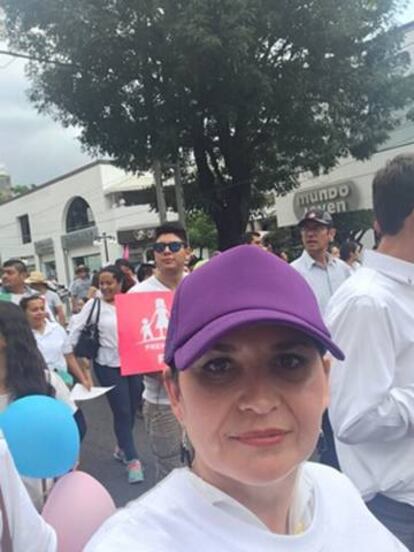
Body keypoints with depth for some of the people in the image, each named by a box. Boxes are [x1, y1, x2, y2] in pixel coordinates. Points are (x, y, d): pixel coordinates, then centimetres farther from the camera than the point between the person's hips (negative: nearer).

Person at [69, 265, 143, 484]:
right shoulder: (94, 304, -4)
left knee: (132, 410, 13)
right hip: (109, 366, -3)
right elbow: (75, 330, 0)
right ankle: (132, 460, 11)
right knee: (122, 412, -2)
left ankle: (122, 448, 36)